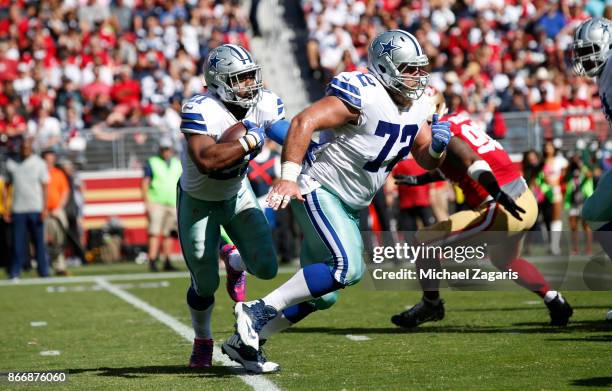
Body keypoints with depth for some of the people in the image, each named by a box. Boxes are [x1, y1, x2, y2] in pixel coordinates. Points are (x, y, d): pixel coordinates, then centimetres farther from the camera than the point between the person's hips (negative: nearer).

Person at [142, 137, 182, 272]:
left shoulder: (178, 164, 15)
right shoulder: (152, 163, 3)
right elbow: (145, 183, -1)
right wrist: (147, 202, -10)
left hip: (173, 204, 4)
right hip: (157, 204, -4)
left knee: (168, 234, 6)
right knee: (155, 233, -11)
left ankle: (167, 262, 10)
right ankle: (152, 262, -14)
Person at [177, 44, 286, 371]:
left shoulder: (266, 104, -15)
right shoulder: (200, 111, -33)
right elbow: (206, 160, -46)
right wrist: (249, 141, -44)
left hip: (238, 194, 4)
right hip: (198, 201, -4)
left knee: (267, 268, -9)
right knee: (205, 284, 2)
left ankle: (234, 261, 28)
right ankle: (202, 341, 33)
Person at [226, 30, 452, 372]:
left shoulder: (417, 107, 5)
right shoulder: (363, 96, -21)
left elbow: (427, 161, 14)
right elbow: (304, 122, -28)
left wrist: (438, 145, -9)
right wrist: (289, 176, -36)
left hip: (350, 208, 9)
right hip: (321, 191, -9)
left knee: (322, 295, 9)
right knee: (349, 268, -27)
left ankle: (245, 340, 21)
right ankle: (259, 310, -18)